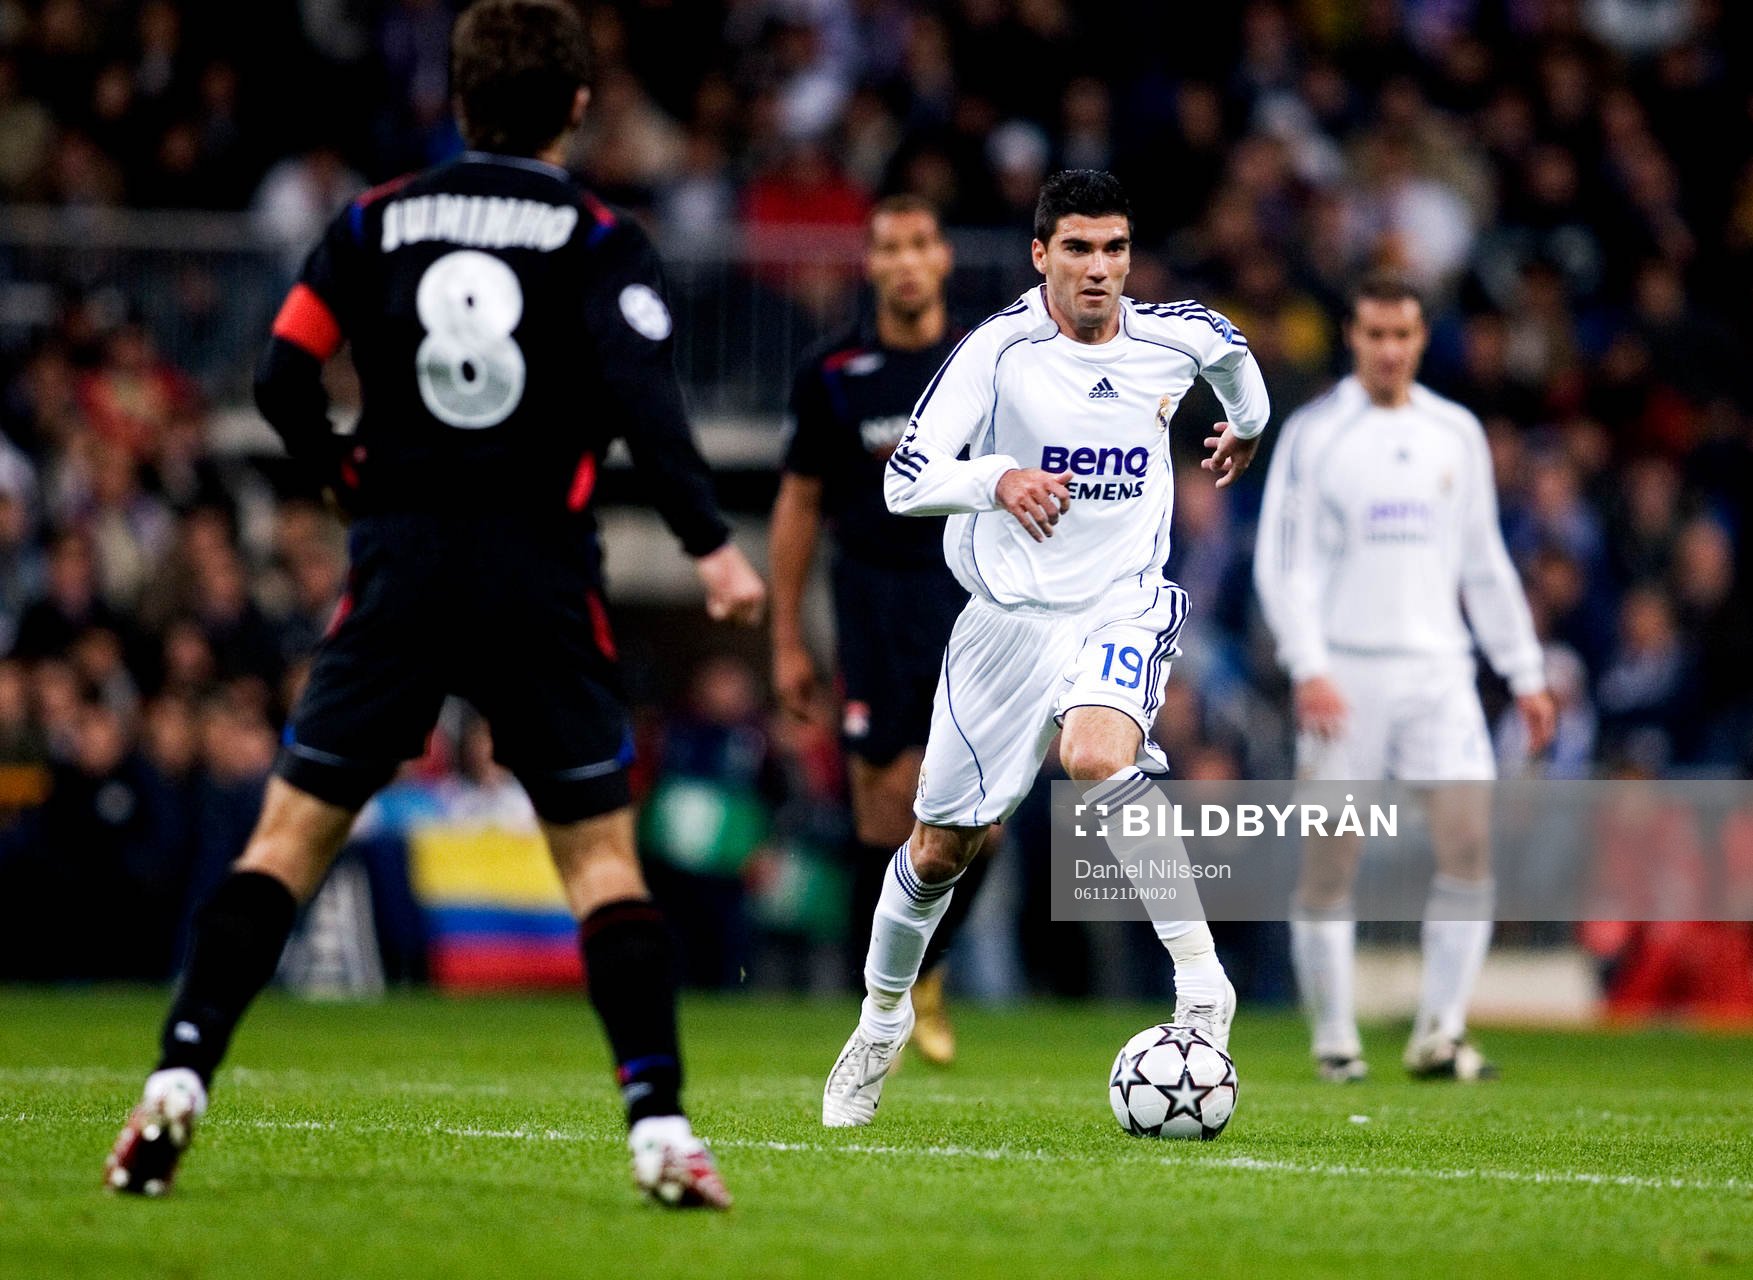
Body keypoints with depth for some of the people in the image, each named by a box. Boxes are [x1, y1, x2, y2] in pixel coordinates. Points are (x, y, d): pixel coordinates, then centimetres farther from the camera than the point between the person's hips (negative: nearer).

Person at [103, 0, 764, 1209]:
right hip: (543, 585, -1)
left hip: (399, 568, 1)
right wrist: (710, 542, -19)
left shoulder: (375, 223, 8)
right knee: (601, 853, 6)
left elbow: (284, 383, 3)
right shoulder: (599, 240, 0)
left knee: (291, 836, 6)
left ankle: (180, 1075, -7)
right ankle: (661, 1124, -5)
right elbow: (643, 396, -15)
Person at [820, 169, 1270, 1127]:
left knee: (1097, 757, -34)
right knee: (942, 847, 9)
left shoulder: (1175, 338, -3)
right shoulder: (998, 348, -12)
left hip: (1124, 610, 0)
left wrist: (1247, 425, 43)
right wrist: (998, 478, -38)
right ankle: (881, 1020, 36)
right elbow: (904, 482, -19)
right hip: (1010, 615, 0)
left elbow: (1232, 351, 24)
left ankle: (1201, 984, -29)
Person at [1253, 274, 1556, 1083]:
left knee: (1470, 838, -10)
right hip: (1343, 674, -3)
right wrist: (1308, 668, -16)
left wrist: (1526, 675, 15)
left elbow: (1484, 563, 18)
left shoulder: (1457, 434, 12)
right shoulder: (1313, 433, 0)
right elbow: (1281, 562, -4)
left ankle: (1439, 1032, -4)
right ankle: (1334, 1039, 8)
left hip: (1438, 670, 3)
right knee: (1331, 860, -2)